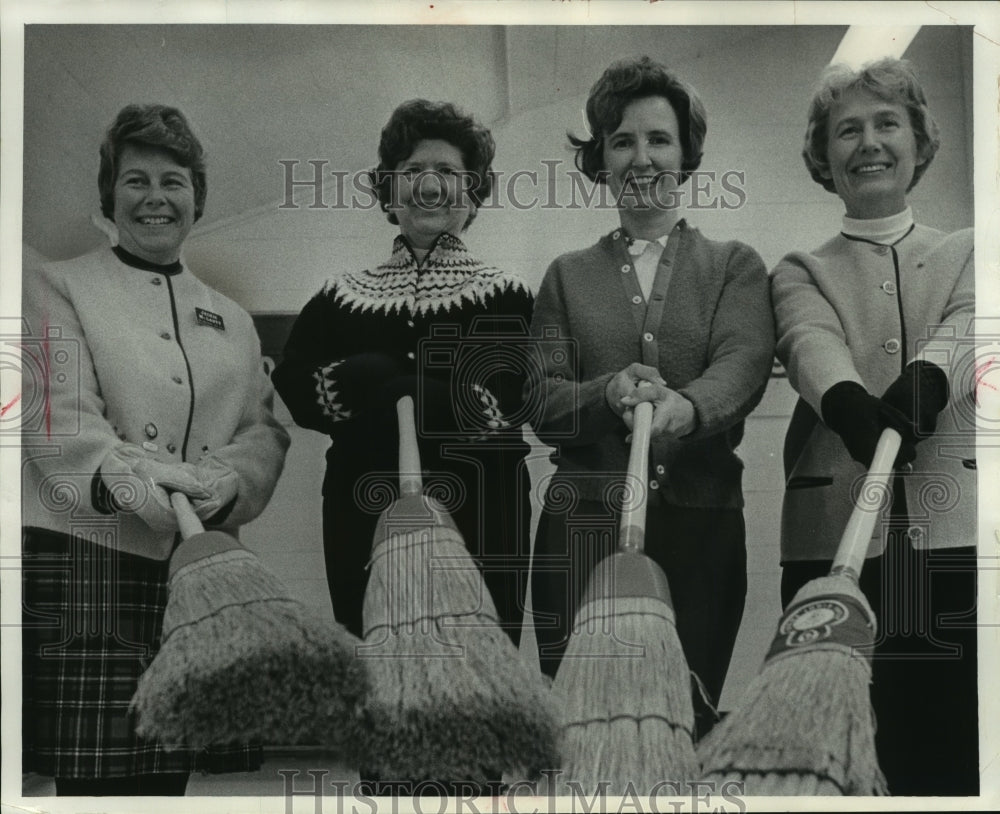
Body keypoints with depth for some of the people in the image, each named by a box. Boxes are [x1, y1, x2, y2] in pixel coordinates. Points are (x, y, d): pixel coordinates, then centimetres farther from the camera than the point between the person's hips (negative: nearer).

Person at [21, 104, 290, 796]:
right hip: (89, 558, -4)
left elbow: (265, 430, 11)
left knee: (168, 777, 6)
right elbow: (60, 418, -7)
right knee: (95, 780, -9)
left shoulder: (231, 318, 22)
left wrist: (224, 483, -12)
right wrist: (135, 481, -26)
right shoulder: (57, 288, 8)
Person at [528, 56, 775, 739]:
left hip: (701, 525, 0)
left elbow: (744, 366, -7)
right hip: (584, 525, 1)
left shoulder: (736, 266, 12)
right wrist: (609, 394, -17)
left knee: (689, 720, 1)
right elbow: (540, 402, 4)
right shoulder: (568, 276, 15)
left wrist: (682, 406, -29)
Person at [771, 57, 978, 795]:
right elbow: (810, 342, -8)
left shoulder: (968, 254, 17)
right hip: (836, 540, 0)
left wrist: (924, 381, -29)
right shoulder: (802, 271, 15)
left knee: (955, 760, 1)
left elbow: (963, 329, -5)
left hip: (955, 539, 1)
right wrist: (851, 403, -31)